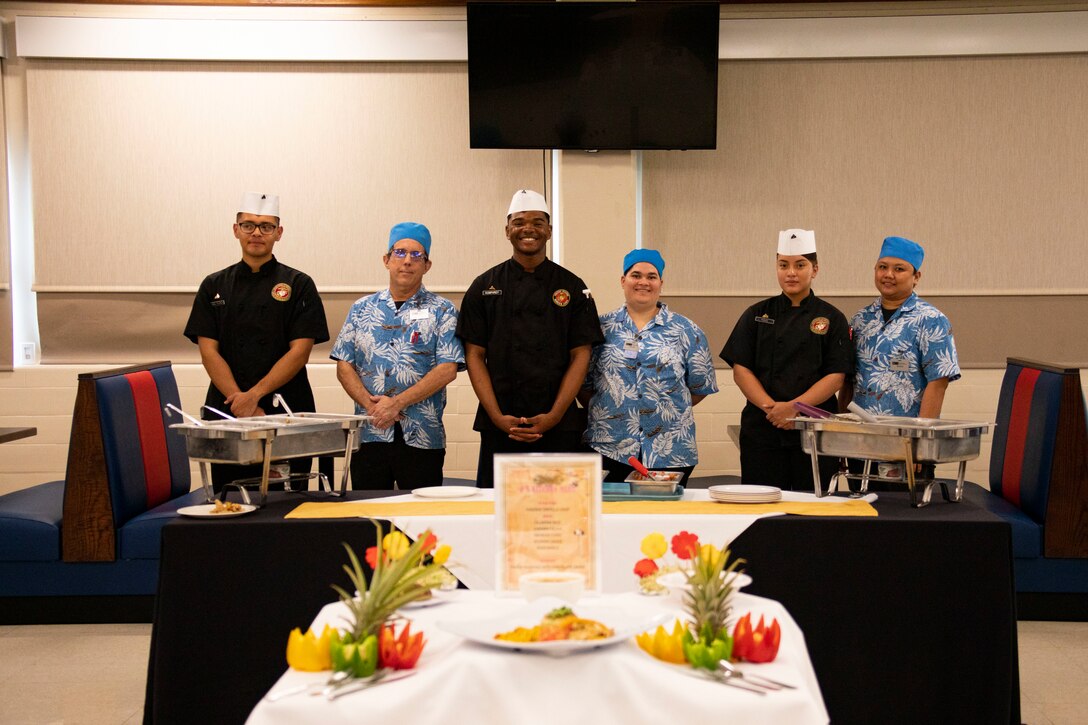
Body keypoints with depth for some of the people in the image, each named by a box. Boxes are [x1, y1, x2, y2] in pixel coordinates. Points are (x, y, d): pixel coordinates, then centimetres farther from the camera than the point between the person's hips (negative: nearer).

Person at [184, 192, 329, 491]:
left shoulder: (298, 285, 4)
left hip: (286, 413, -2)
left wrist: (254, 394, -14)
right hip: (226, 412, 2)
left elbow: (299, 351, -4)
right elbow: (209, 352, 2)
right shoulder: (214, 286, 10)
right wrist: (240, 403, -11)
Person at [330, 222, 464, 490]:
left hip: (421, 438, -2)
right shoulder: (361, 309, 13)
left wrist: (397, 403, -14)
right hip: (368, 435, 2)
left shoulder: (442, 311, 4)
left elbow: (447, 369, -7)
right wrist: (370, 404, -10)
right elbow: (344, 366, 8)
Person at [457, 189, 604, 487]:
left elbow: (580, 356, 1)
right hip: (499, 427, 0)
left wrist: (554, 416, -10)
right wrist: (497, 417, -8)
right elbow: (475, 355, 3)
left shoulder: (572, 288, 6)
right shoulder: (485, 287, 6)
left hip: (559, 427, 0)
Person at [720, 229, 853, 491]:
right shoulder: (757, 315, 9)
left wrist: (793, 407, -16)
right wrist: (771, 407, -13)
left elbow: (836, 376, -4)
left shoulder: (832, 319, 5)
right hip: (761, 429, 1)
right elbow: (740, 370, 2)